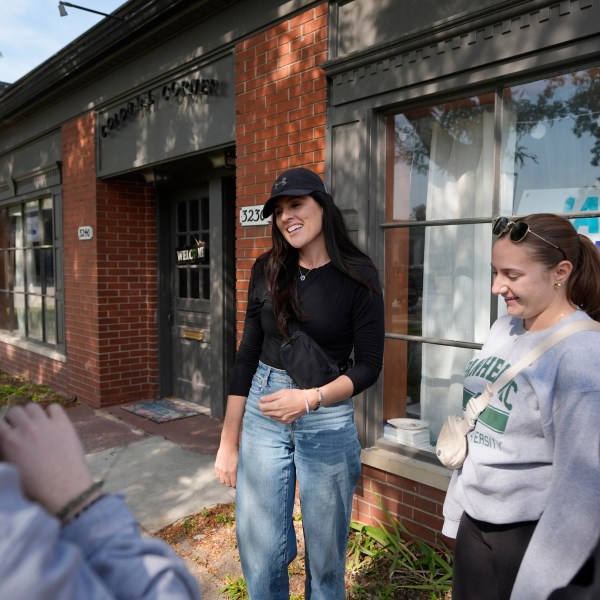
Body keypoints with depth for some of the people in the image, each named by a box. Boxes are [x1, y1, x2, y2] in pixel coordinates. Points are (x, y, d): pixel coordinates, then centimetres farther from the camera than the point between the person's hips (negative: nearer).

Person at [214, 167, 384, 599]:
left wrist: (309, 400, -21)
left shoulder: (358, 276, -8)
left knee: (325, 553, 14)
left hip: (328, 421, -2)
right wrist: (228, 441, 3)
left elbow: (369, 366, -7)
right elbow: (247, 355, 3)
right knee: (260, 552, 11)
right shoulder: (267, 270, 1)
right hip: (262, 415, 3)